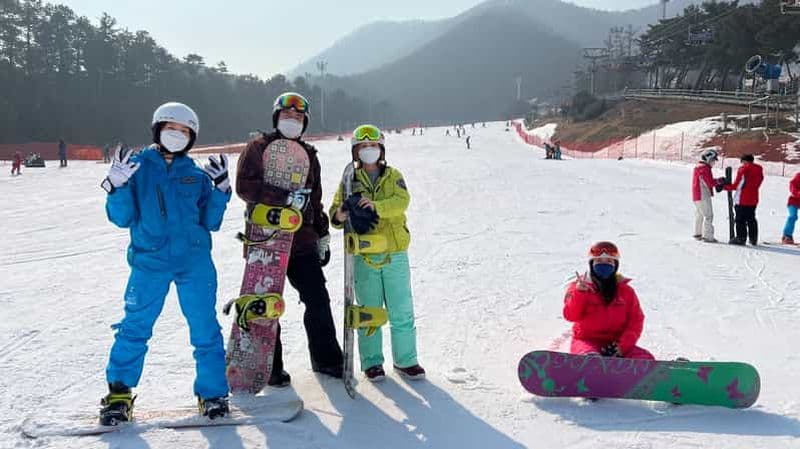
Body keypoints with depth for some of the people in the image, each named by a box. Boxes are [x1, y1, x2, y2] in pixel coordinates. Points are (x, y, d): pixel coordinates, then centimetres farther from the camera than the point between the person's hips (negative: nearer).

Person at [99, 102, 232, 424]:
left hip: (195, 262, 1)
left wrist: (220, 189, -4)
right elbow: (122, 218, 1)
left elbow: (210, 222, 8)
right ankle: (119, 392, 18)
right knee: (135, 326, 2)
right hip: (149, 261, -1)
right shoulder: (137, 167, 5)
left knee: (205, 328, 2)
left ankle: (212, 392, 15)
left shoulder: (197, 175, 10)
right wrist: (117, 186, -15)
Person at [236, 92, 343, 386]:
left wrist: (322, 235, 18)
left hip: (302, 238, 4)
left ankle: (326, 358, 20)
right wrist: (283, 197, -24)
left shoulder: (308, 155, 16)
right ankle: (270, 366, 17)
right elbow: (244, 186, -14)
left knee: (319, 299, 4)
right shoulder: (257, 148, 0)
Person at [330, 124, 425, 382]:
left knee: (402, 311, 4)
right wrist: (340, 216, -23)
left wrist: (377, 206, -29)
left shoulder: (393, 176, 8)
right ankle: (372, 363, 17)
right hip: (364, 256, 0)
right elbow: (335, 211, 2)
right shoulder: (350, 180, 8)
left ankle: (405, 360, 16)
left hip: (395, 253, 0)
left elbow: (402, 201, -11)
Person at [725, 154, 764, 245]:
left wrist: (726, 187, 7)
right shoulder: (759, 170, 9)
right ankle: (753, 239, 16)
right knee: (751, 219, 14)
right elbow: (757, 184, 12)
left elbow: (736, 185, -7)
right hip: (753, 199, 7)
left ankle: (741, 238, -4)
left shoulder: (743, 169, -10)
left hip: (742, 199, -7)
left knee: (740, 219, -2)